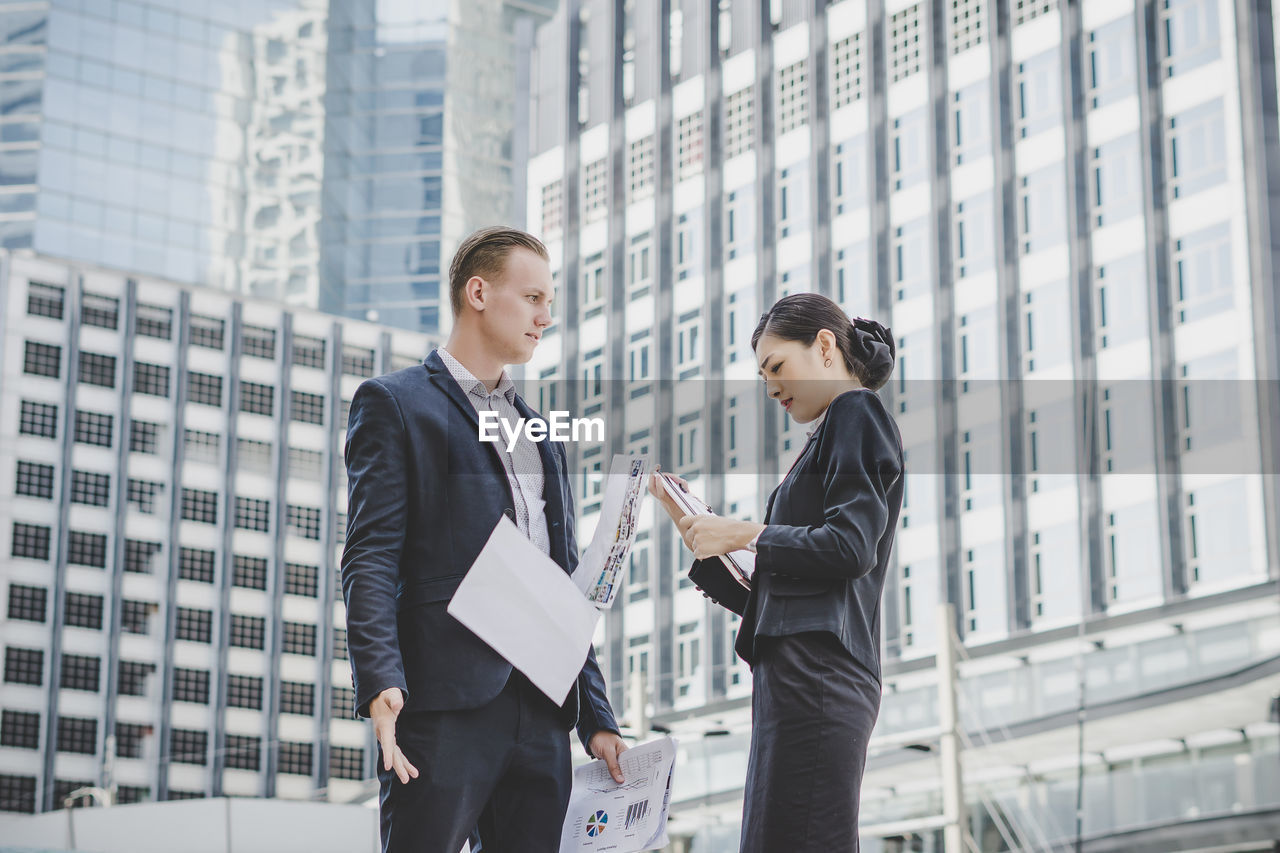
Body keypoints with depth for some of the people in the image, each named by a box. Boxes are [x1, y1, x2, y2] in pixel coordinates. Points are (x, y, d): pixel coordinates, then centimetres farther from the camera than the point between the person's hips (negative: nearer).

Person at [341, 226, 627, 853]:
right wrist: (380, 683, -21)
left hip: (542, 713, 6)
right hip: (445, 704, -6)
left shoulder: (539, 432, 25)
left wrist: (597, 719, 17)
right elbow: (370, 560, -7)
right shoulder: (394, 403, 4)